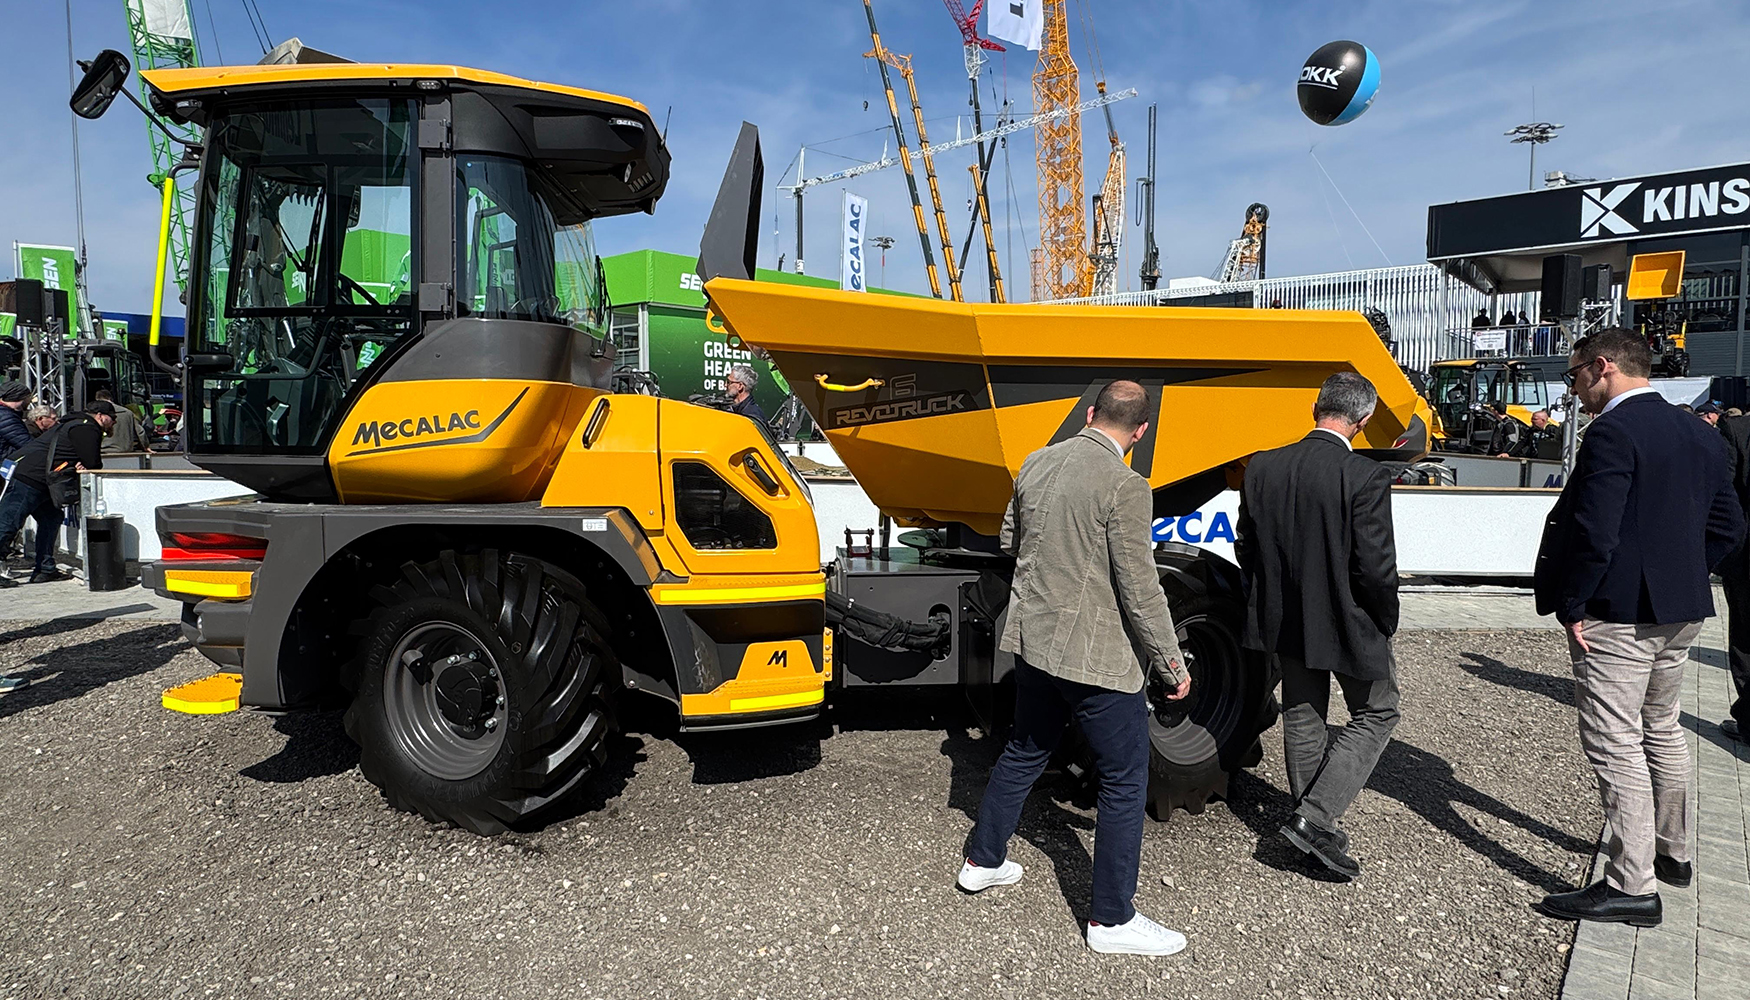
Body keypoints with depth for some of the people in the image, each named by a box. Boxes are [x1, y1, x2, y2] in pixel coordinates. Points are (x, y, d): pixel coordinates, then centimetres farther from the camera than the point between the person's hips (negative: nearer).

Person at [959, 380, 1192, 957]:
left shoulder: (1035, 464, 2)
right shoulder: (1125, 486, -19)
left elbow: (1010, 542, 15)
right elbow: (1139, 590, -18)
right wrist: (1170, 665, -7)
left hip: (1031, 641, 7)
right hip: (1094, 656, -7)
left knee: (1025, 751, 25)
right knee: (1125, 780, 8)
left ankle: (983, 861, 40)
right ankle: (1111, 920, 17)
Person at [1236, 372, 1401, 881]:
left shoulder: (1261, 468, -6)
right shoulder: (1366, 477, -21)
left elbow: (1246, 551, 1)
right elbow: (1376, 567, -19)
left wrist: (1270, 606, 14)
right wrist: (1386, 621, -1)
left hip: (1283, 622, 5)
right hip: (1348, 625, -5)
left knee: (1302, 717, 19)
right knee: (1376, 713, 15)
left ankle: (1316, 827, 32)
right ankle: (1316, 819, 5)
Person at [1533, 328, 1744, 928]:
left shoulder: (1613, 433, -18)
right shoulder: (1700, 435, 10)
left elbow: (1595, 532, -24)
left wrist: (1571, 606, -14)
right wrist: (1679, 577, 15)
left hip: (1615, 614, -10)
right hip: (1680, 613, 10)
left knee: (1615, 744, -3)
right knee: (1662, 731, 23)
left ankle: (1632, 886, 3)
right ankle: (1672, 852, 39)